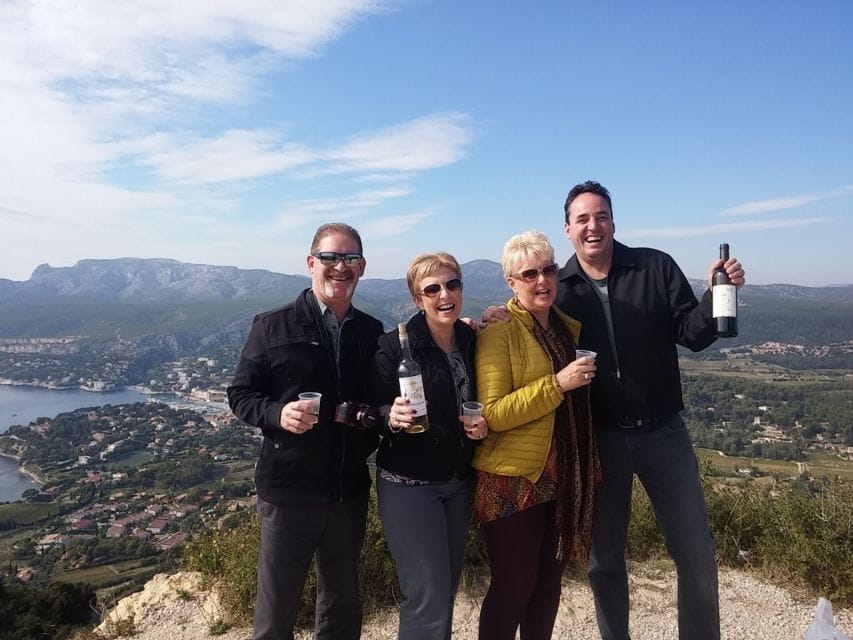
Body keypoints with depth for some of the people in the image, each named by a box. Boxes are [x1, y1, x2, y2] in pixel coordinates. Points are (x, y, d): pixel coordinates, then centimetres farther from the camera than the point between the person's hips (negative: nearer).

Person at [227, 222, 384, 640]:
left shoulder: (373, 333, 5)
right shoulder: (273, 326, -5)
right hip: (288, 489, -3)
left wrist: (378, 418, -8)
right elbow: (240, 393, -3)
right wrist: (277, 414, -21)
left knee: (342, 604, 20)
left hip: (350, 491, 3)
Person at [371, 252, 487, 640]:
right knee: (428, 597, -6)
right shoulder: (395, 346, -14)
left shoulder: (472, 342, 2)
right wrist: (392, 418, -31)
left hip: (459, 483, 6)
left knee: (447, 591, 16)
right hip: (408, 484, -5)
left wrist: (482, 423, -6)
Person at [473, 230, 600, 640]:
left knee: (549, 582, 16)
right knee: (512, 587, 3)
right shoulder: (498, 331, -12)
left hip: (563, 478, 7)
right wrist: (556, 384, -24)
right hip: (512, 480, -6)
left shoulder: (569, 327, 9)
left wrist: (589, 467, 15)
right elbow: (493, 414, -18)